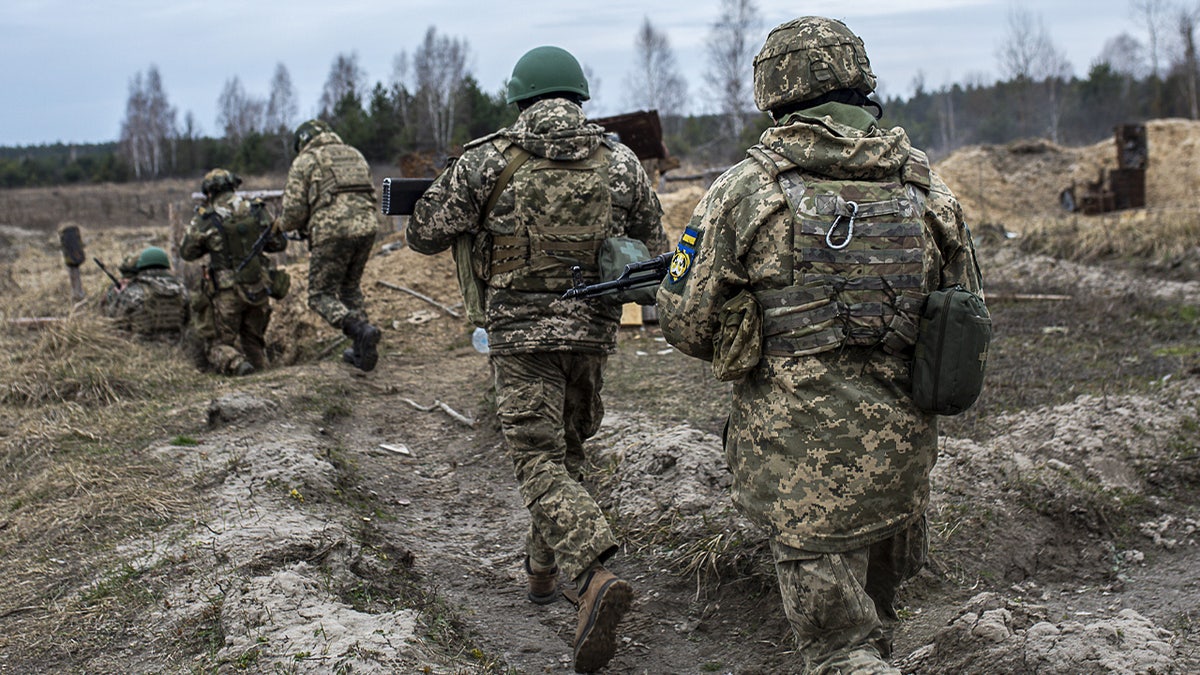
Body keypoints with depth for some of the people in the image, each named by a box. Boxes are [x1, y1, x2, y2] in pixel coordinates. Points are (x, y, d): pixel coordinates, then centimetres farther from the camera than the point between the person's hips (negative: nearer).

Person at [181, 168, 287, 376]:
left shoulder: (204, 219, -6)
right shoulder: (257, 211, 1)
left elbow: (186, 252, 6)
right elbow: (279, 243, 10)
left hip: (226, 291, -3)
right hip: (259, 287, 3)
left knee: (219, 344, 7)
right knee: (254, 341, 22)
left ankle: (236, 364, -21)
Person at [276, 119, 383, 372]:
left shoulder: (304, 161, 5)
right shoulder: (355, 154, 22)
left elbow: (294, 210, -1)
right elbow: (371, 198, 22)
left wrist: (283, 225, 20)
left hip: (331, 234, -6)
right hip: (366, 228, 6)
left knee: (321, 295, 6)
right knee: (351, 288, 24)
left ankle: (362, 331, -19)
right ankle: (362, 352, 20)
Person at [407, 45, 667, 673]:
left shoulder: (487, 159, -5)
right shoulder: (621, 163, 2)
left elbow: (425, 234, 3)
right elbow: (653, 251, 9)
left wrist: (477, 213, 22)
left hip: (519, 327, -3)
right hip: (593, 325, 3)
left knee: (539, 460, -3)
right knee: (567, 446, 22)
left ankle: (595, 579, -22)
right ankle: (544, 563, 35)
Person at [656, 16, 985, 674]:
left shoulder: (744, 190, -9)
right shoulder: (928, 189, 2)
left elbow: (686, 323, -6)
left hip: (803, 454, -4)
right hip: (902, 448, 5)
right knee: (873, 617, 25)